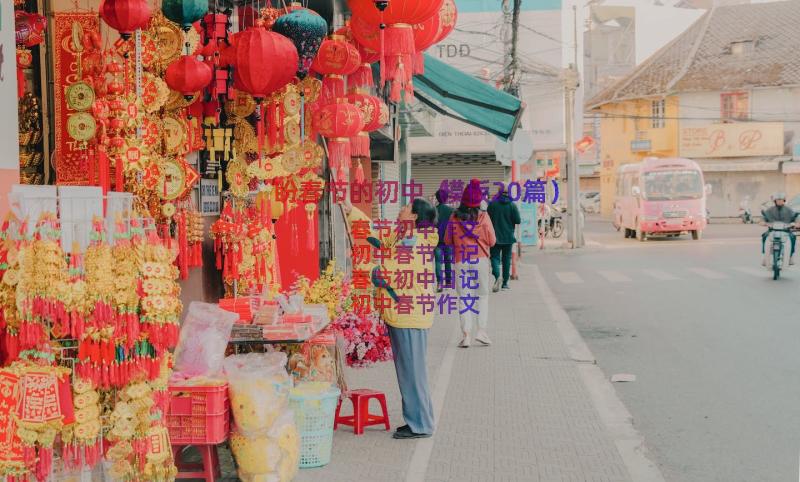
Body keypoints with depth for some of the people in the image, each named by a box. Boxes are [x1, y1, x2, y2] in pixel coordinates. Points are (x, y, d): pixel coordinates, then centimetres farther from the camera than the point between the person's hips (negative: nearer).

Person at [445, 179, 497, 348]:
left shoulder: (454, 217, 0)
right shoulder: (483, 217, -5)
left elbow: (448, 240, 7)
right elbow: (492, 241, 0)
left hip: (460, 262, 1)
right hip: (481, 260, -1)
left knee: (464, 298, 5)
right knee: (482, 296, 10)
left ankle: (466, 334, 1)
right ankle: (481, 330, -1)